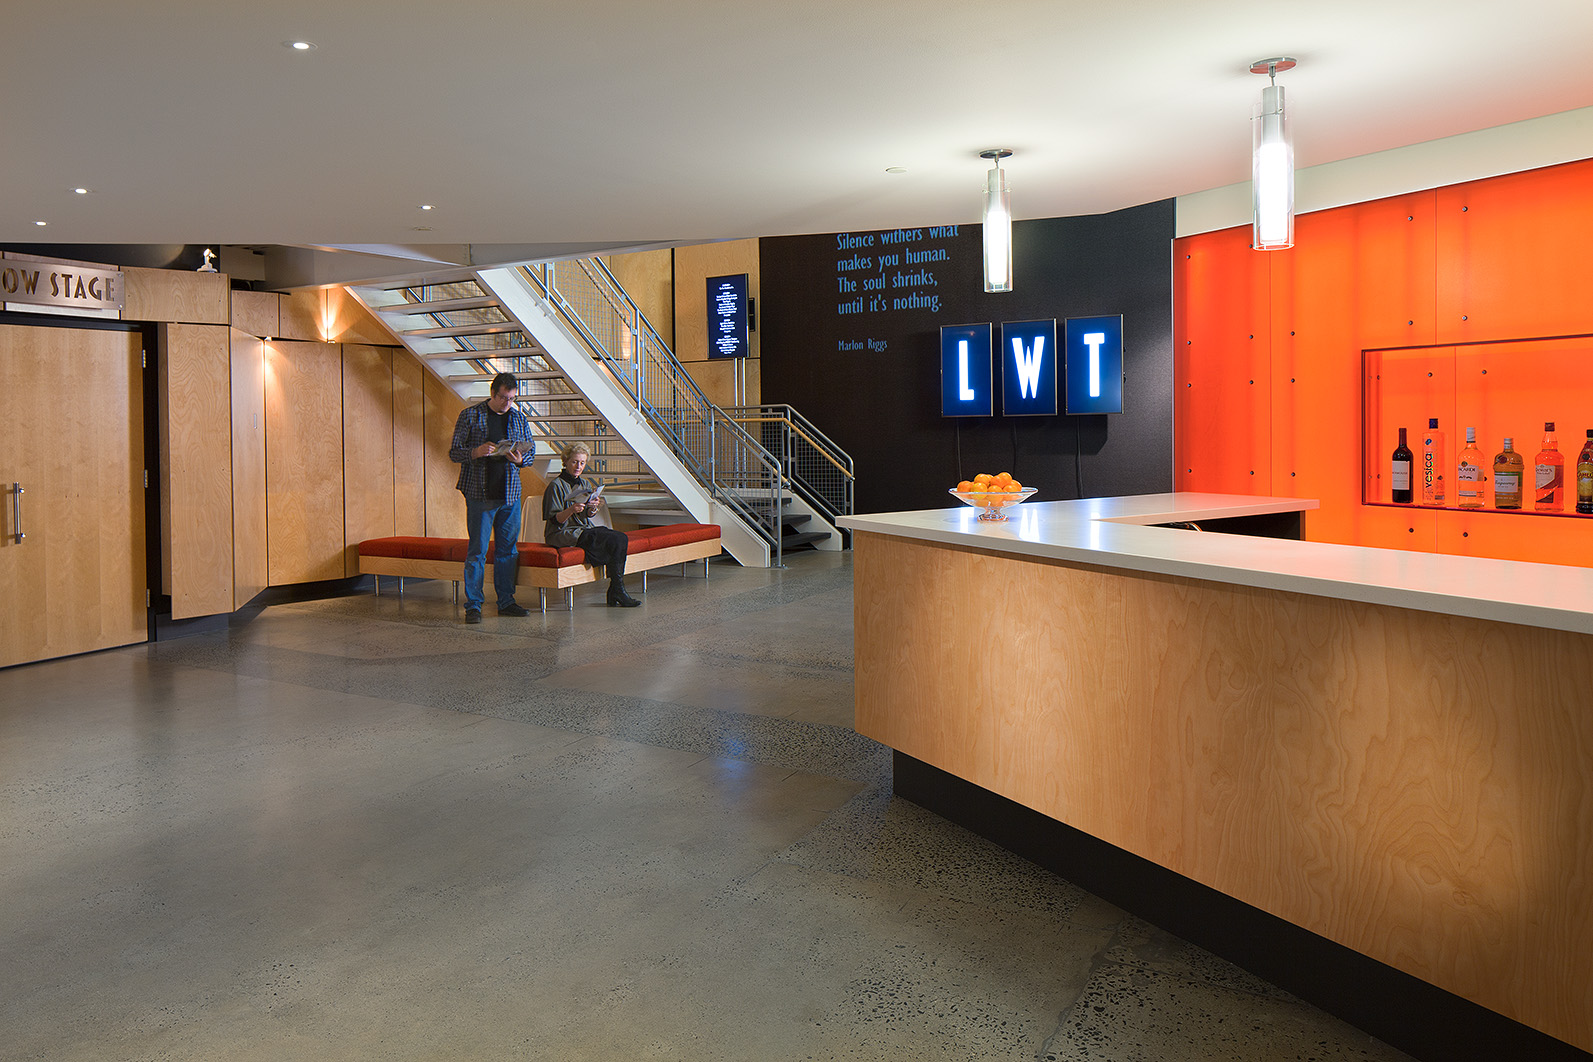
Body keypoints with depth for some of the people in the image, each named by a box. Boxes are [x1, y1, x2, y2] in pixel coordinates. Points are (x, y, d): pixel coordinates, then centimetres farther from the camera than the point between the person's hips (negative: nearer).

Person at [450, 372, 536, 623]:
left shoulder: (520, 419, 12)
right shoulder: (470, 416, 1)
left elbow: (531, 450, 17)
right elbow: (454, 453, 0)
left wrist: (520, 459, -6)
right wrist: (476, 452, -20)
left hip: (510, 494, 4)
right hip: (480, 494, -4)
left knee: (508, 549, 8)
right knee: (477, 551, -3)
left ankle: (506, 602, 17)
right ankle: (473, 605, 2)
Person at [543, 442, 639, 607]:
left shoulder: (585, 484, 16)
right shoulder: (556, 485, -6)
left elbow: (588, 516, 14)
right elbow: (555, 520, -11)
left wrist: (592, 509, -9)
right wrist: (571, 510, -29)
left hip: (585, 530, 7)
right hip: (562, 534, -7)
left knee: (621, 538, -20)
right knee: (616, 539, -24)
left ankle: (615, 593, -17)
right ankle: (617, 592, -17)